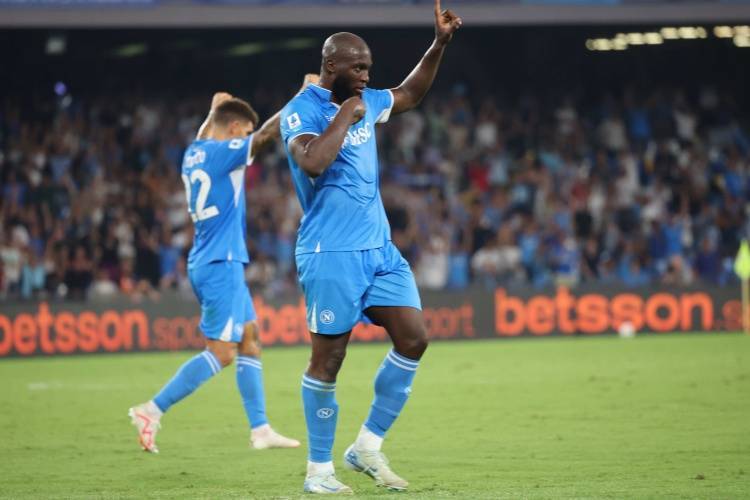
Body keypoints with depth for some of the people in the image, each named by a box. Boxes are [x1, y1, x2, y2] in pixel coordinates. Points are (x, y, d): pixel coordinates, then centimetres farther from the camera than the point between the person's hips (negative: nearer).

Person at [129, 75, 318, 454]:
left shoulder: (195, 153, 11)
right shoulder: (222, 153, -14)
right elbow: (267, 134, -18)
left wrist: (214, 112, 45)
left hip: (207, 263, 10)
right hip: (220, 264, -10)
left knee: (249, 340, 12)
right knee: (221, 352, -10)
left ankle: (260, 430, 12)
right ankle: (151, 411, -12)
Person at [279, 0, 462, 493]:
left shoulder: (363, 101, 12)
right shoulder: (301, 112, -12)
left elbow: (409, 94, 31)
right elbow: (312, 162, -31)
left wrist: (440, 44, 21)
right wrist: (346, 116, -21)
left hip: (380, 249, 8)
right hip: (331, 254, -8)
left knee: (413, 338, 0)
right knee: (328, 360, -2)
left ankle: (368, 446, 10)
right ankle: (319, 469, 8)